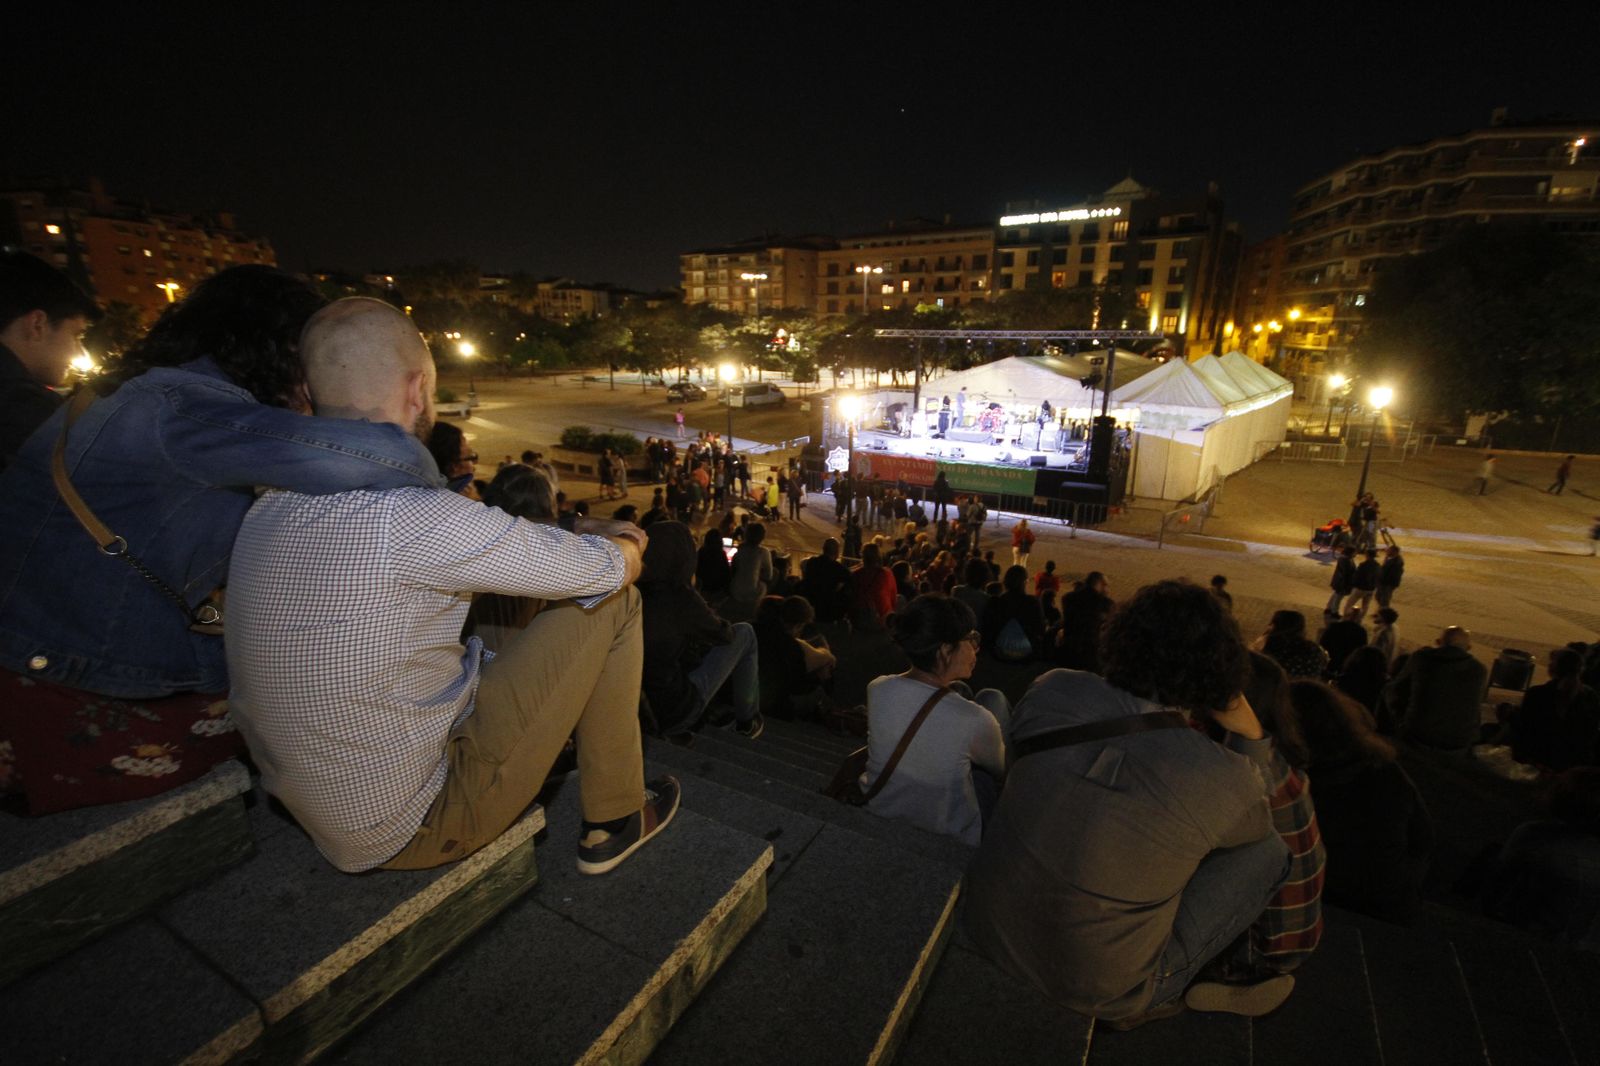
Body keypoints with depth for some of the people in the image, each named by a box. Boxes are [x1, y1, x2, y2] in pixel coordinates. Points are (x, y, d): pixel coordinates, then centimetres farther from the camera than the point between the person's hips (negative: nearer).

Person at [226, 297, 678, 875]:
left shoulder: (271, 507, -2)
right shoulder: (408, 515, -30)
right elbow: (611, 567, -19)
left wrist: (574, 535, 9)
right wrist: (625, 540, 4)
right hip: (410, 830, -8)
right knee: (612, 603, -8)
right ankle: (612, 823, 9)